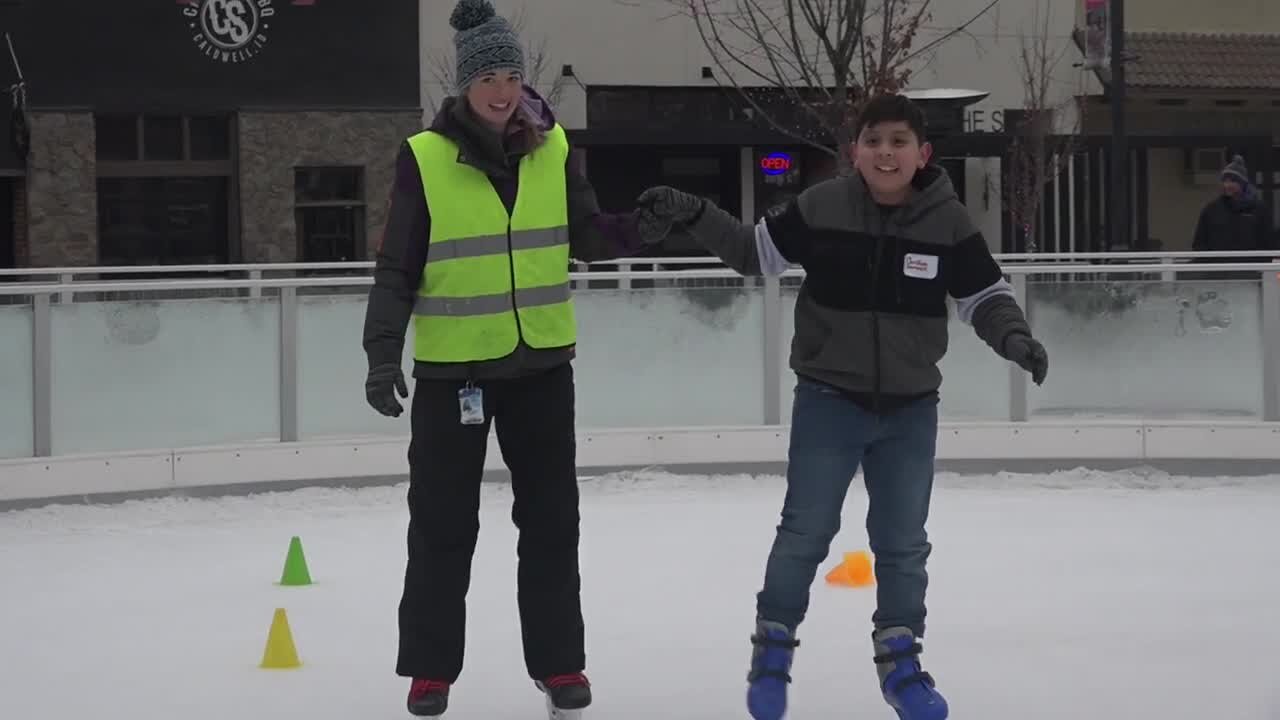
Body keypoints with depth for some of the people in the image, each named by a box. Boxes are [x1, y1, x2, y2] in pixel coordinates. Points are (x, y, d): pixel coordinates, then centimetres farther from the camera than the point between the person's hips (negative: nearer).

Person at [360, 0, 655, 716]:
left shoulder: (553, 148, 0)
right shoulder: (425, 157, -9)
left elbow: (587, 234, 1)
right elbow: (398, 268, -7)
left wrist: (643, 226, -18)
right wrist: (384, 354, -14)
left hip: (540, 362, 3)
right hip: (452, 366, -3)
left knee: (551, 516, 9)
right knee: (444, 522, 5)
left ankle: (560, 661, 20)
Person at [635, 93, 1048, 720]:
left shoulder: (948, 222, -9)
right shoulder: (820, 208, -11)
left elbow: (985, 297, 1)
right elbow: (754, 253, 2)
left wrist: (1014, 337, -18)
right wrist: (690, 214, -8)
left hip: (910, 408, 2)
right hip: (829, 401, -1)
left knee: (903, 544, 11)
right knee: (805, 533, 2)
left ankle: (898, 660, 27)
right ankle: (772, 649, 21)